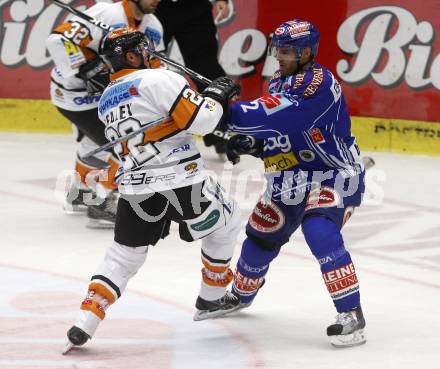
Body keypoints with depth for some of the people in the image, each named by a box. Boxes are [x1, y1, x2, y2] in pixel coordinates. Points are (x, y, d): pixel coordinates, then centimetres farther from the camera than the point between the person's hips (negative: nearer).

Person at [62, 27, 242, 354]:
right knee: (226, 222, 21)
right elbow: (200, 120, -14)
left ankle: (84, 325, 0)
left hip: (135, 188, 6)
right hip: (181, 180, -6)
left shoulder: (106, 101, 17)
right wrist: (217, 94, 3)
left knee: (123, 256, 15)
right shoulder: (160, 80, -8)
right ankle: (211, 298, 29)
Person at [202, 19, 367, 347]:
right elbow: (272, 129, 15)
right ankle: (241, 294, 46)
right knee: (261, 235, 18)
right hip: (290, 178, 9)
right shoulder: (279, 82, 6)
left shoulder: (318, 83, -25)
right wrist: (248, 143, -7)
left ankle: (351, 314, -26)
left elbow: (272, 117, -36)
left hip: (333, 175, -9)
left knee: (320, 232, -31)